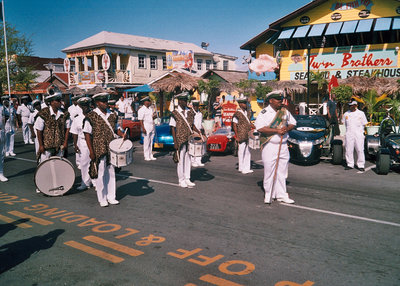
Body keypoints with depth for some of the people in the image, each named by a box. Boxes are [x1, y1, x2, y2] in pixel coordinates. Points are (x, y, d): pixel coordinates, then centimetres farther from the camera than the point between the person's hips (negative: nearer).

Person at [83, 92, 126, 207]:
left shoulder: (112, 115, 9)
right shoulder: (91, 116, -8)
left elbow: (116, 128, 20)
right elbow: (87, 134, -10)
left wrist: (122, 134, -3)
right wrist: (91, 151, -15)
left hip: (111, 149, 6)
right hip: (98, 149, -6)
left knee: (111, 173, 11)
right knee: (100, 174, 0)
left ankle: (111, 197, 22)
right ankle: (102, 199, 13)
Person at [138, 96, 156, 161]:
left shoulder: (151, 108, 15)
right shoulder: (141, 110, -9)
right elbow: (141, 120, -12)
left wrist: (154, 116, -1)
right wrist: (143, 129, -18)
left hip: (152, 127, 7)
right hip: (146, 127, -7)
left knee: (151, 142, 10)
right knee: (146, 142, -4)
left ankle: (151, 156, 17)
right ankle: (146, 156, 2)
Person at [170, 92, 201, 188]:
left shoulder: (190, 112, 8)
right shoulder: (175, 113, -7)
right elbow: (173, 128, -7)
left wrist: (198, 132, -2)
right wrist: (175, 142, -13)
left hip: (189, 140, 5)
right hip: (180, 140, -5)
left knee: (188, 159, 10)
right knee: (180, 160, 2)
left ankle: (187, 179, 20)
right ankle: (181, 180, 12)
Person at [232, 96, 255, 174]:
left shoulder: (247, 113, 14)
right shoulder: (237, 114, -8)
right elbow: (234, 125, -9)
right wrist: (237, 136, -13)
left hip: (248, 136, 7)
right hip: (242, 136, -7)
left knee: (248, 152, 10)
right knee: (241, 151, -1)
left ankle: (247, 168, 19)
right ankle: (241, 168, 8)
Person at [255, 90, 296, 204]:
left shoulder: (285, 112, 12)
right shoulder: (264, 113, -7)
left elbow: (292, 123, 21)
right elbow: (260, 128, -18)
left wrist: (287, 128, -3)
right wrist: (277, 131, -19)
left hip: (283, 146, 5)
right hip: (270, 145, -5)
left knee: (282, 171, 8)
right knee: (269, 171, -2)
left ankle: (281, 195, 16)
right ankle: (268, 195, 9)